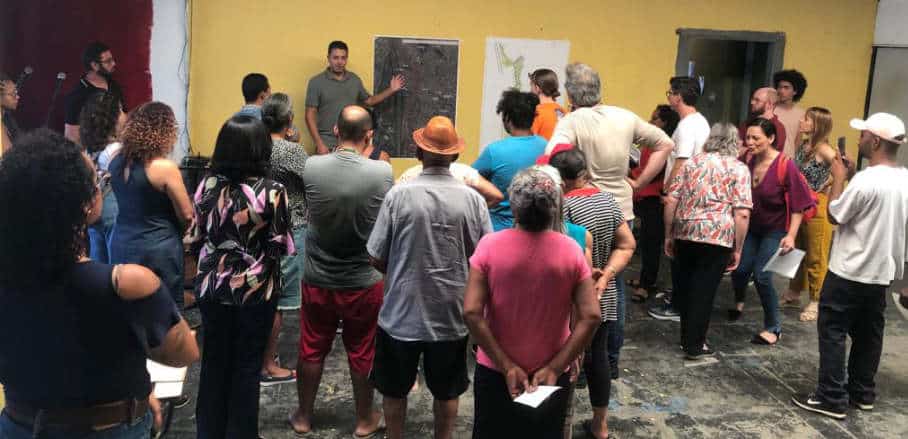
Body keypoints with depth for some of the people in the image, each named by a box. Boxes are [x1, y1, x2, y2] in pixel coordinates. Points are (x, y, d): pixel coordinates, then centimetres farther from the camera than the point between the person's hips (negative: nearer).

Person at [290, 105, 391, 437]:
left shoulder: (311, 167, -13)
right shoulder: (382, 171, -17)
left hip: (317, 279, 1)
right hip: (363, 281, -1)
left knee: (311, 350, 17)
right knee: (362, 353, 15)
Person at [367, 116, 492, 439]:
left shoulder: (399, 195, -15)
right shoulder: (473, 199, -11)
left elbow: (376, 258, -9)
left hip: (402, 312, -1)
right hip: (451, 314, 1)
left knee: (395, 389, 20)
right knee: (447, 391, 20)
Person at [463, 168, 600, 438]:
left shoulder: (490, 245, -14)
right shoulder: (570, 250, -11)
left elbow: (471, 313, -18)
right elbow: (591, 317, -15)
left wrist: (506, 366, -14)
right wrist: (555, 368, -11)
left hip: (495, 372, 0)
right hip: (551, 375, 1)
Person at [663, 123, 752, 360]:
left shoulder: (691, 162, 11)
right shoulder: (739, 169, 2)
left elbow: (670, 201, 5)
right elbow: (742, 213, -7)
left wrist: (669, 236, 12)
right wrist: (737, 249, -1)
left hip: (685, 233, 3)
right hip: (718, 237, -3)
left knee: (684, 285, 19)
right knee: (704, 291, 6)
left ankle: (687, 336, 31)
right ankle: (694, 345, 15)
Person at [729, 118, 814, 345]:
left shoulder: (786, 166, -22)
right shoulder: (747, 162, -10)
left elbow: (797, 205, -19)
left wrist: (791, 235, -23)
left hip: (775, 230, -4)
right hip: (751, 226, 4)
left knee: (761, 276, -11)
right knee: (739, 269, 2)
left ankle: (774, 328, 7)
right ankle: (739, 301, 39)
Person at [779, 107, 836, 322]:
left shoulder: (823, 149, -17)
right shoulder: (803, 145, 6)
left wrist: (826, 188, -16)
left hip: (817, 207, -8)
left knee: (816, 258, 3)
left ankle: (816, 302, 14)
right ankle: (794, 292, 34)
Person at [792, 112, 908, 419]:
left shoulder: (866, 180, -22)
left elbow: (834, 215, -12)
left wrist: (838, 179, -3)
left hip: (849, 272, -8)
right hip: (883, 272, 8)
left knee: (833, 332, 1)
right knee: (868, 334, 17)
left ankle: (832, 398, 2)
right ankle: (863, 392, 27)